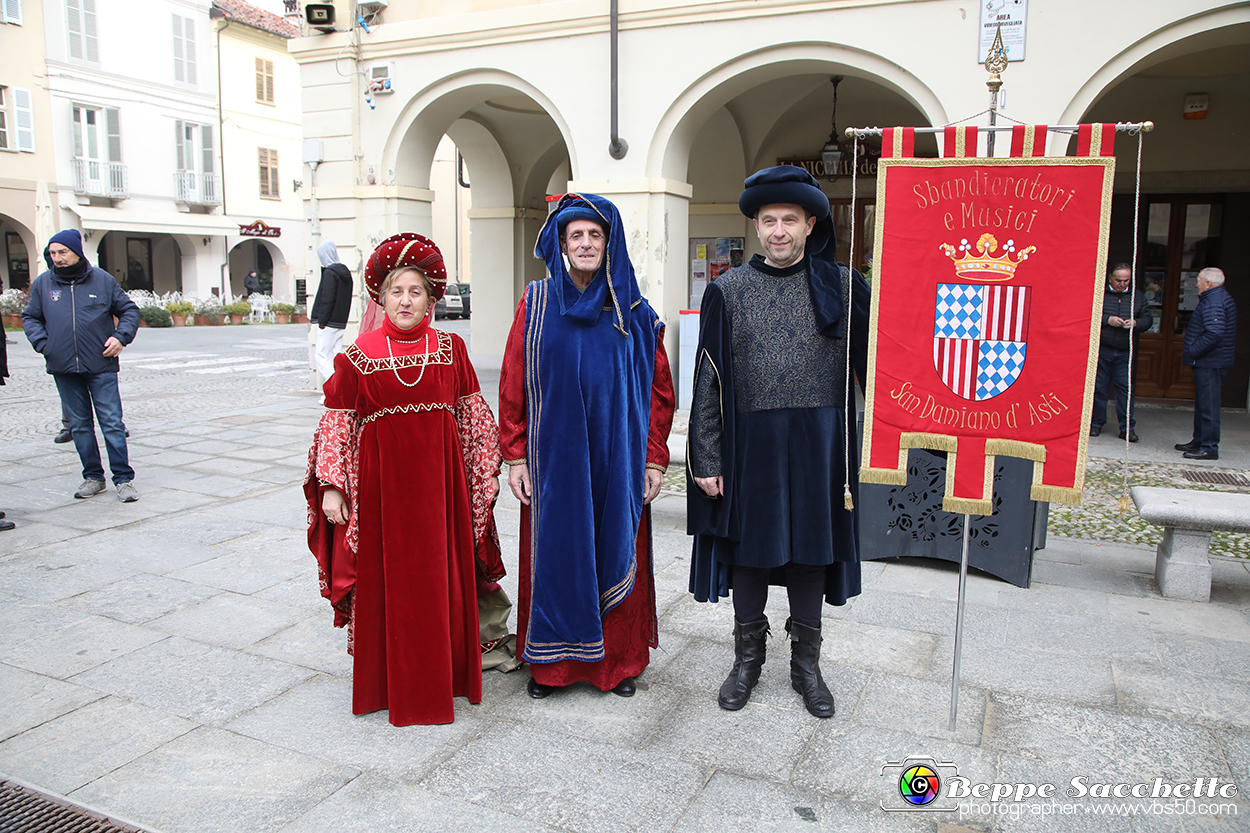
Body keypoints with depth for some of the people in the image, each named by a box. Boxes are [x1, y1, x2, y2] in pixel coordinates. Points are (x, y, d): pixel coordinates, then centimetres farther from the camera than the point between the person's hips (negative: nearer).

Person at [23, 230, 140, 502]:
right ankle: (93, 477, 19)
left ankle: (123, 479, 1)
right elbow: (30, 317, 18)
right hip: (63, 368, 3)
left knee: (112, 422, -5)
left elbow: (129, 310, 11)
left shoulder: (103, 280, 3)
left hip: (101, 366, -3)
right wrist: (42, 343, 1)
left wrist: (121, 337, -4)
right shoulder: (42, 284, 7)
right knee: (79, 425, 9)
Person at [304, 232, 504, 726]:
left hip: (440, 480, 2)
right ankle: (388, 681, 23)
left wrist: (484, 469, 8)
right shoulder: (359, 356, -1)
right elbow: (337, 422, 0)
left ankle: (443, 675, 25)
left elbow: (473, 415, 9)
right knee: (385, 579, 6)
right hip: (381, 477, -1)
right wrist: (332, 486, -5)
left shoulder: (451, 349, 4)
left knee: (443, 577, 8)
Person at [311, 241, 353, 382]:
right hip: (341, 323, 8)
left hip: (329, 323, -8)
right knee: (335, 357, 10)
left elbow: (327, 300, -17)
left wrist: (321, 322, -13)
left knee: (321, 356, -4)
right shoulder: (345, 272, 13)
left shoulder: (329, 273, -13)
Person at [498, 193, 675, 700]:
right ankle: (551, 661, 23)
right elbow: (513, 385, 1)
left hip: (617, 459, 1)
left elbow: (657, 388, 4)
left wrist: (654, 459, 0)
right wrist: (516, 456, -3)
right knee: (554, 553, 7)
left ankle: (617, 660, 25)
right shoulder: (536, 305, 1)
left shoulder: (633, 313, 2)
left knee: (616, 552, 8)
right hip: (554, 458, 0)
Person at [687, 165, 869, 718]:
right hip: (750, 444, 0)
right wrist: (707, 459, -4)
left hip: (819, 445, 0)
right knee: (749, 549, 10)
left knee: (810, 550, 11)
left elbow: (870, 364, 2)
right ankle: (748, 658, 29)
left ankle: (805, 664, 29)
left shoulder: (842, 287, 1)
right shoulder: (728, 291, 1)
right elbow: (709, 381, 0)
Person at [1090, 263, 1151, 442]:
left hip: (1125, 352, 2)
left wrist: (1136, 323, -10)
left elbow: (1148, 318, 11)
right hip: (1101, 350, -2)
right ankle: (1096, 423, 15)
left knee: (1126, 387, -2)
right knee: (1098, 387, 3)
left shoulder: (1138, 296, 11)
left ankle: (1127, 428, 3)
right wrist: (1107, 320, -17)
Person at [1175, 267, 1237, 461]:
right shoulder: (1222, 298, 18)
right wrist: (1191, 351, 16)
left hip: (1209, 364, -11)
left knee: (1208, 405, -7)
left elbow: (1214, 333, -29)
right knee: (1203, 404, 18)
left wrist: (1191, 352, -20)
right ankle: (1199, 441, 27)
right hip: (1208, 362, 11)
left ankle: (1209, 448, -3)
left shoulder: (1213, 302, -18)